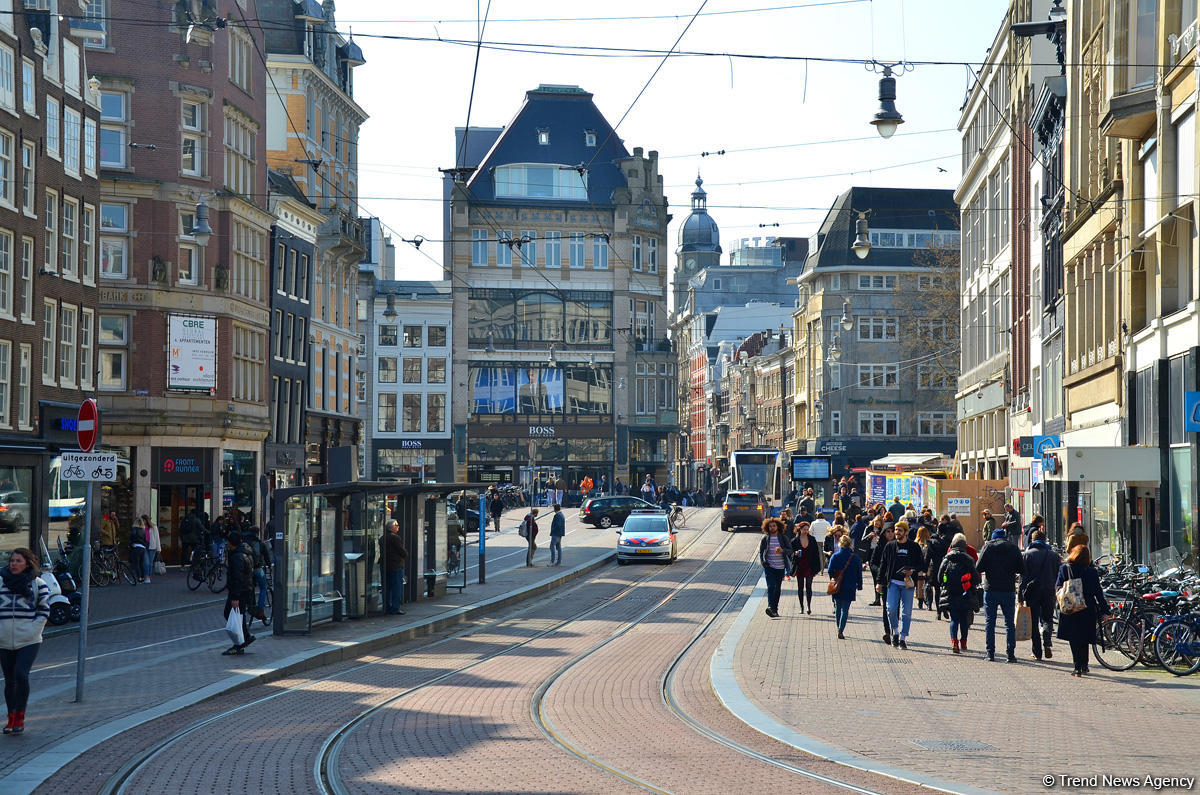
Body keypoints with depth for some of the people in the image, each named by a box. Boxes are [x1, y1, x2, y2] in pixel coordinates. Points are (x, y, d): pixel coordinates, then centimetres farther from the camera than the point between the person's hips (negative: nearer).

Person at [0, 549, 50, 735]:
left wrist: (33, 630, -7)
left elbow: (44, 610, 2)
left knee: (21, 674, -17)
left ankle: (20, 716, -4)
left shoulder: (38, 584, 0)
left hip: (29, 642, -3)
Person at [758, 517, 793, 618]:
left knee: (777, 588, 8)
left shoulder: (783, 538, 3)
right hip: (769, 567, -2)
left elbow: (790, 551, -1)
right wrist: (763, 562, -1)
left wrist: (782, 550, -20)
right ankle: (770, 607, -28)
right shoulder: (765, 538, 2)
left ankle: (775, 609, 17)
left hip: (780, 567, 2)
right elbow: (761, 552, 10)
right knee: (771, 586, -17)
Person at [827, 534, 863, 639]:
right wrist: (859, 586, 11)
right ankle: (841, 631, -11)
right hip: (849, 588, -1)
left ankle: (839, 629, 25)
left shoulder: (835, 556, -5)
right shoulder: (855, 558, -4)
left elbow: (830, 571, -6)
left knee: (838, 608, 18)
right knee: (845, 610, 1)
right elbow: (859, 573, 1)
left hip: (837, 587, 1)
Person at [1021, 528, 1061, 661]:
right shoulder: (1054, 555, 5)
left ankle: (1037, 651, 3)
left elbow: (1023, 577, -4)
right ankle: (1046, 644, -12)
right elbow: (1059, 575, 7)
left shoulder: (1027, 554, -1)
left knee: (1034, 622, 5)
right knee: (1047, 619, 12)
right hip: (1049, 592, 2)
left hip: (1032, 591, -2)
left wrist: (1021, 596, -2)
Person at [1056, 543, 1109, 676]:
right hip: (1088, 610, 1)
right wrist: (1104, 610, 4)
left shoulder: (1064, 569, -6)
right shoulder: (1091, 571, -4)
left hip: (1070, 610, -1)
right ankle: (1084, 665, 22)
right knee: (1085, 638, 17)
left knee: (1074, 640, 4)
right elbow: (1098, 592, -1)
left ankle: (1078, 667, -2)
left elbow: (1057, 587, -5)